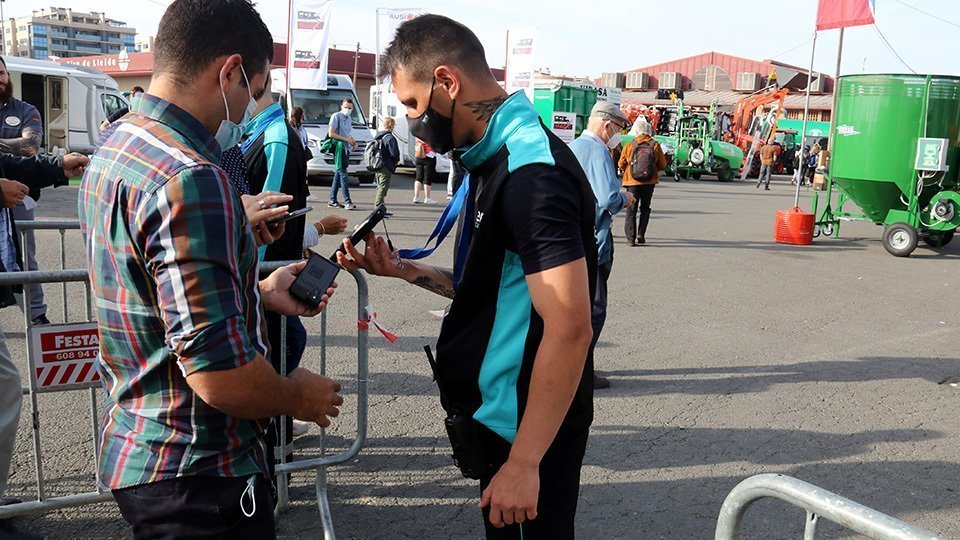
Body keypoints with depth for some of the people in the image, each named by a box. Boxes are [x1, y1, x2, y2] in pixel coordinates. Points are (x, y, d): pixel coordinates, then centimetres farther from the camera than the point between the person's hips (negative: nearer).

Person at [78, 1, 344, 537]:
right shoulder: (191, 180, -27)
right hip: (195, 473, -10)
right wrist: (298, 397, -11)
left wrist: (257, 291, 15)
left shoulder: (113, 150, 5)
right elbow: (218, 372, -29)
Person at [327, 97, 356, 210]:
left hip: (347, 149, 8)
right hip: (339, 148, -8)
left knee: (338, 174, 11)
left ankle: (332, 201, 16)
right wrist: (346, 139, -14)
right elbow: (331, 134, -13)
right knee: (343, 175, -11)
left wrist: (354, 142, 11)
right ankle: (347, 201, -13)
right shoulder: (336, 116, -6)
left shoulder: (349, 118, 19)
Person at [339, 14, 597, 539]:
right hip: (498, 414, 9)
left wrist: (523, 463, -25)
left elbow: (569, 330, -27)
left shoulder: (532, 172, -23)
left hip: (530, 430, -9)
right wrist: (404, 269, 3)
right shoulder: (497, 157, 9)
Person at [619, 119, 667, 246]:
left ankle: (631, 237, -2)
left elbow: (621, 164, -1)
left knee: (631, 209, 5)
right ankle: (641, 234, 6)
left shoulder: (629, 145, -6)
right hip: (649, 182, 1)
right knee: (645, 208, 16)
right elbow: (662, 165, 2)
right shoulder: (655, 145, -3)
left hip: (632, 181, -1)